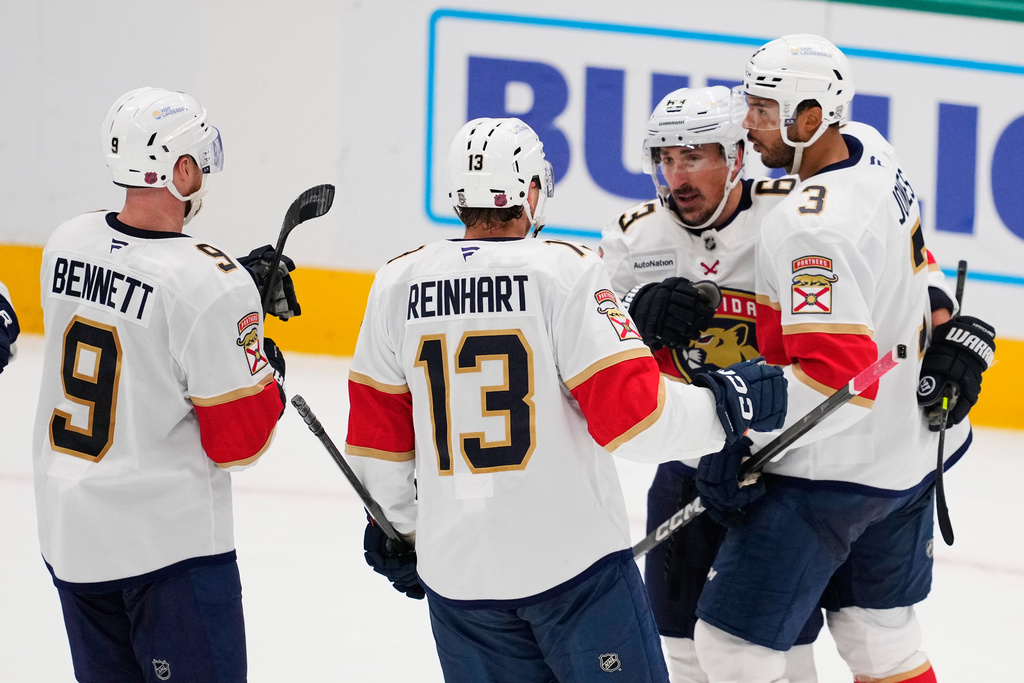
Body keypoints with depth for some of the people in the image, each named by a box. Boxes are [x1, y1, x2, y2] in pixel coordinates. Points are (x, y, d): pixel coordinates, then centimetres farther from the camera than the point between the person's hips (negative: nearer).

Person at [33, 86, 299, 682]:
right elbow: (238, 440, -17)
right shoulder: (214, 284, -21)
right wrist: (270, 379, 3)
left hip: (68, 530, 7)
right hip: (170, 539, -7)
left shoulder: (67, 245, -1)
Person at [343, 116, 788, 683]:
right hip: (574, 556, -4)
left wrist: (400, 528, 23)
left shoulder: (396, 284, 3)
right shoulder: (564, 271, -11)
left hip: (454, 566, 4)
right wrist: (727, 404, -1)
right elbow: (632, 413, -16)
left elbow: (377, 436, 10)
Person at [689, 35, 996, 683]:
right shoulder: (876, 154, 0)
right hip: (912, 454, 10)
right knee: (880, 630, 23)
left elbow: (838, 372, -31)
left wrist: (743, 444, -27)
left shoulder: (810, 228, -28)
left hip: (834, 475, -10)